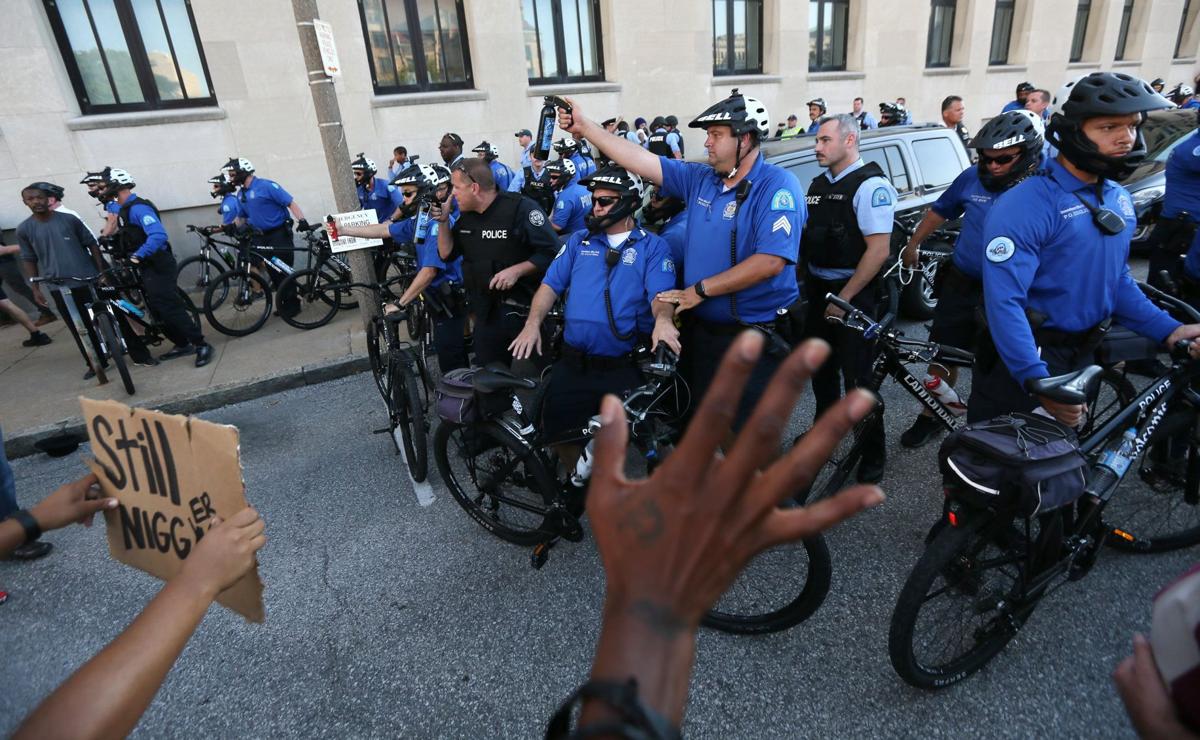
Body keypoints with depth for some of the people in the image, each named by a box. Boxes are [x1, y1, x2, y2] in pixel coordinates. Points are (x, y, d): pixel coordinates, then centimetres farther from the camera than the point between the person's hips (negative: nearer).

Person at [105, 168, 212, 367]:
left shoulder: (138, 208, -17)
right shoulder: (125, 209, 15)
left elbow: (158, 235, -31)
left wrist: (138, 256, -37)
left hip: (158, 267, -10)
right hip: (147, 268, 10)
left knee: (171, 309, -13)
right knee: (158, 310, 12)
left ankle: (201, 345, -9)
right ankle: (182, 344, 19)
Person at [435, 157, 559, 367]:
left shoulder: (520, 208, -15)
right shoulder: (466, 216, 8)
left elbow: (551, 252, -17)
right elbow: (447, 254, 13)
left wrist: (516, 270, -26)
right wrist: (443, 222, 0)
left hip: (525, 309, -7)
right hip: (486, 312, 7)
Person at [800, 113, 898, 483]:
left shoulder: (870, 185, -13)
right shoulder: (819, 184, 12)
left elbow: (878, 250, -19)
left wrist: (844, 298, -20)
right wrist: (806, 280, 8)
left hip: (853, 293, -8)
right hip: (818, 289, 8)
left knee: (857, 376, -1)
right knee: (821, 368, 18)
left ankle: (872, 456, 13)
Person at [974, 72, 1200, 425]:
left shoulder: (1119, 199, 5)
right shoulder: (1025, 206, -23)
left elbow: (1118, 279, 14)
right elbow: (1005, 302, -29)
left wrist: (1168, 330, 1)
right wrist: (1037, 379, -32)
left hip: (1083, 354, 8)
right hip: (1023, 357, -8)